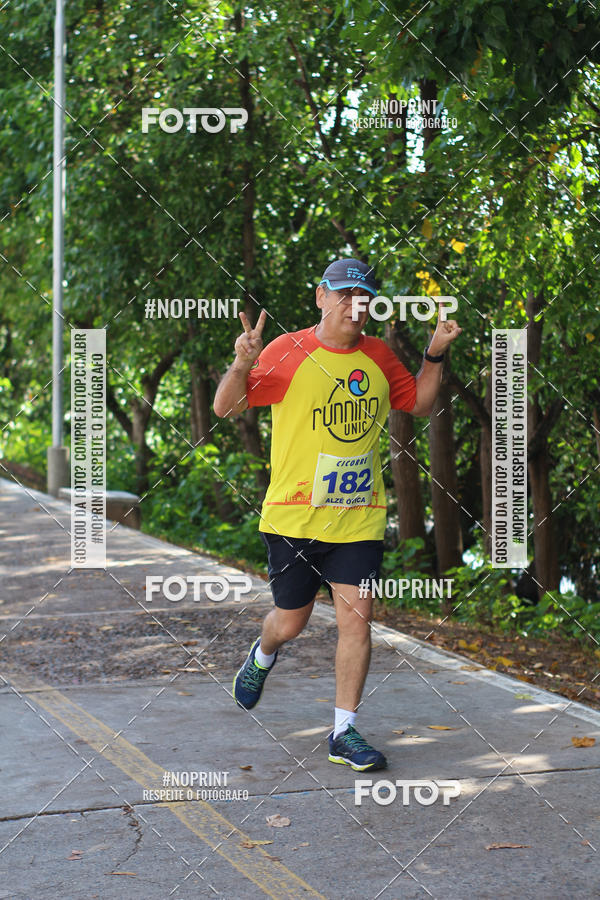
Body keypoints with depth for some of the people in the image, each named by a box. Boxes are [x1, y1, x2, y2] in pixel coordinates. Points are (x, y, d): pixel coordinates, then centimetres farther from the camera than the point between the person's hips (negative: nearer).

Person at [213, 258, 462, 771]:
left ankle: (344, 733, 6)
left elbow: (420, 405, 22)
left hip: (359, 515, 3)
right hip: (294, 515, -2)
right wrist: (243, 364, -28)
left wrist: (435, 355, 7)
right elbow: (226, 408, -9)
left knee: (356, 620, -5)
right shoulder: (288, 352, -6)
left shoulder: (379, 357, 7)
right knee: (291, 621, 9)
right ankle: (263, 656, 46)